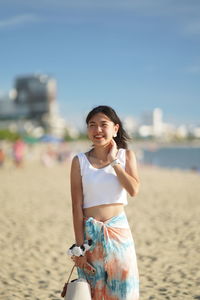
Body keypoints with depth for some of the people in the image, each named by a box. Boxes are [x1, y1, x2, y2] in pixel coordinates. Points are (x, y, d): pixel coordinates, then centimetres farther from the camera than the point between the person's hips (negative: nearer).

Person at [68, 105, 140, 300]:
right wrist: (79, 246, -8)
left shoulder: (126, 155, 3)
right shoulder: (80, 161, -1)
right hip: (90, 233, -1)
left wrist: (114, 161, -10)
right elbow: (77, 207, -4)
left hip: (118, 231, 1)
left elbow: (134, 190, -13)